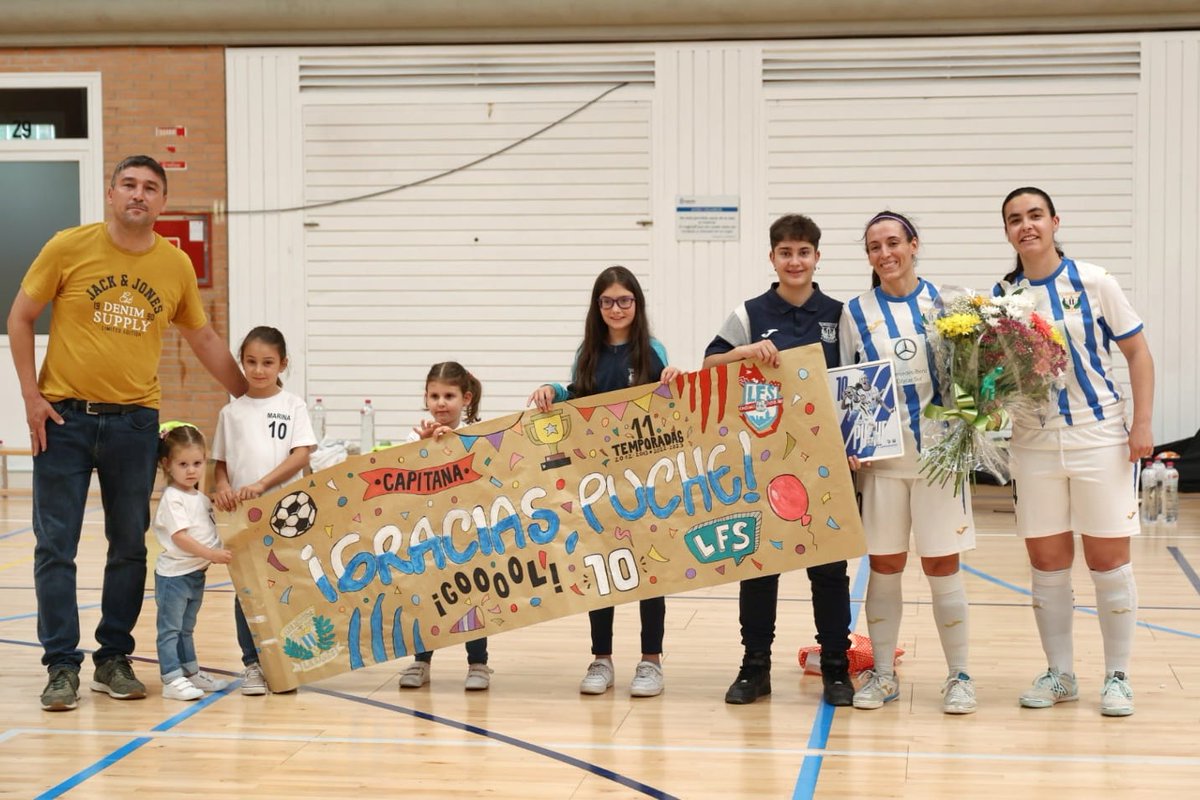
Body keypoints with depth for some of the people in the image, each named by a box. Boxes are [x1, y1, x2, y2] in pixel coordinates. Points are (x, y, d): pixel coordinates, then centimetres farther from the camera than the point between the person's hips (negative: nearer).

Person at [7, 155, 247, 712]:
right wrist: (31, 394, -5)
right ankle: (62, 666, 7)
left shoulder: (176, 266, 3)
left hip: (135, 420, 2)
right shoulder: (69, 248, -4)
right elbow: (21, 318, 3)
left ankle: (114, 660, 19)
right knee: (56, 546, -1)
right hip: (64, 416, -2)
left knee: (129, 546, 8)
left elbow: (203, 338, 16)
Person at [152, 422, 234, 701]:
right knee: (170, 628, -3)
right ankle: (172, 680, -3)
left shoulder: (200, 498, 11)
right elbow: (179, 536, -23)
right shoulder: (173, 498, -15)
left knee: (186, 628, 19)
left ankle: (191, 672, 27)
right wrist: (211, 554, -26)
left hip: (196, 573, 9)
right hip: (174, 574, -8)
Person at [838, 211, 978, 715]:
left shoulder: (943, 302, 2)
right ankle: (882, 673, 18)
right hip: (879, 455, 1)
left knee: (942, 565, 2)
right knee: (884, 566, 6)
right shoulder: (856, 312, 5)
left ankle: (958, 676, 12)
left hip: (937, 451, -1)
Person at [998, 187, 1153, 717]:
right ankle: (1059, 674, 19)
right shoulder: (1002, 295, 3)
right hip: (1035, 444, 3)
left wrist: (1142, 425, -7)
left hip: (1099, 436, -2)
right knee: (1047, 564, 6)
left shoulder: (1093, 283, -4)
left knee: (1109, 562, 2)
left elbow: (1138, 353, -1)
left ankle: (1117, 677, 14)